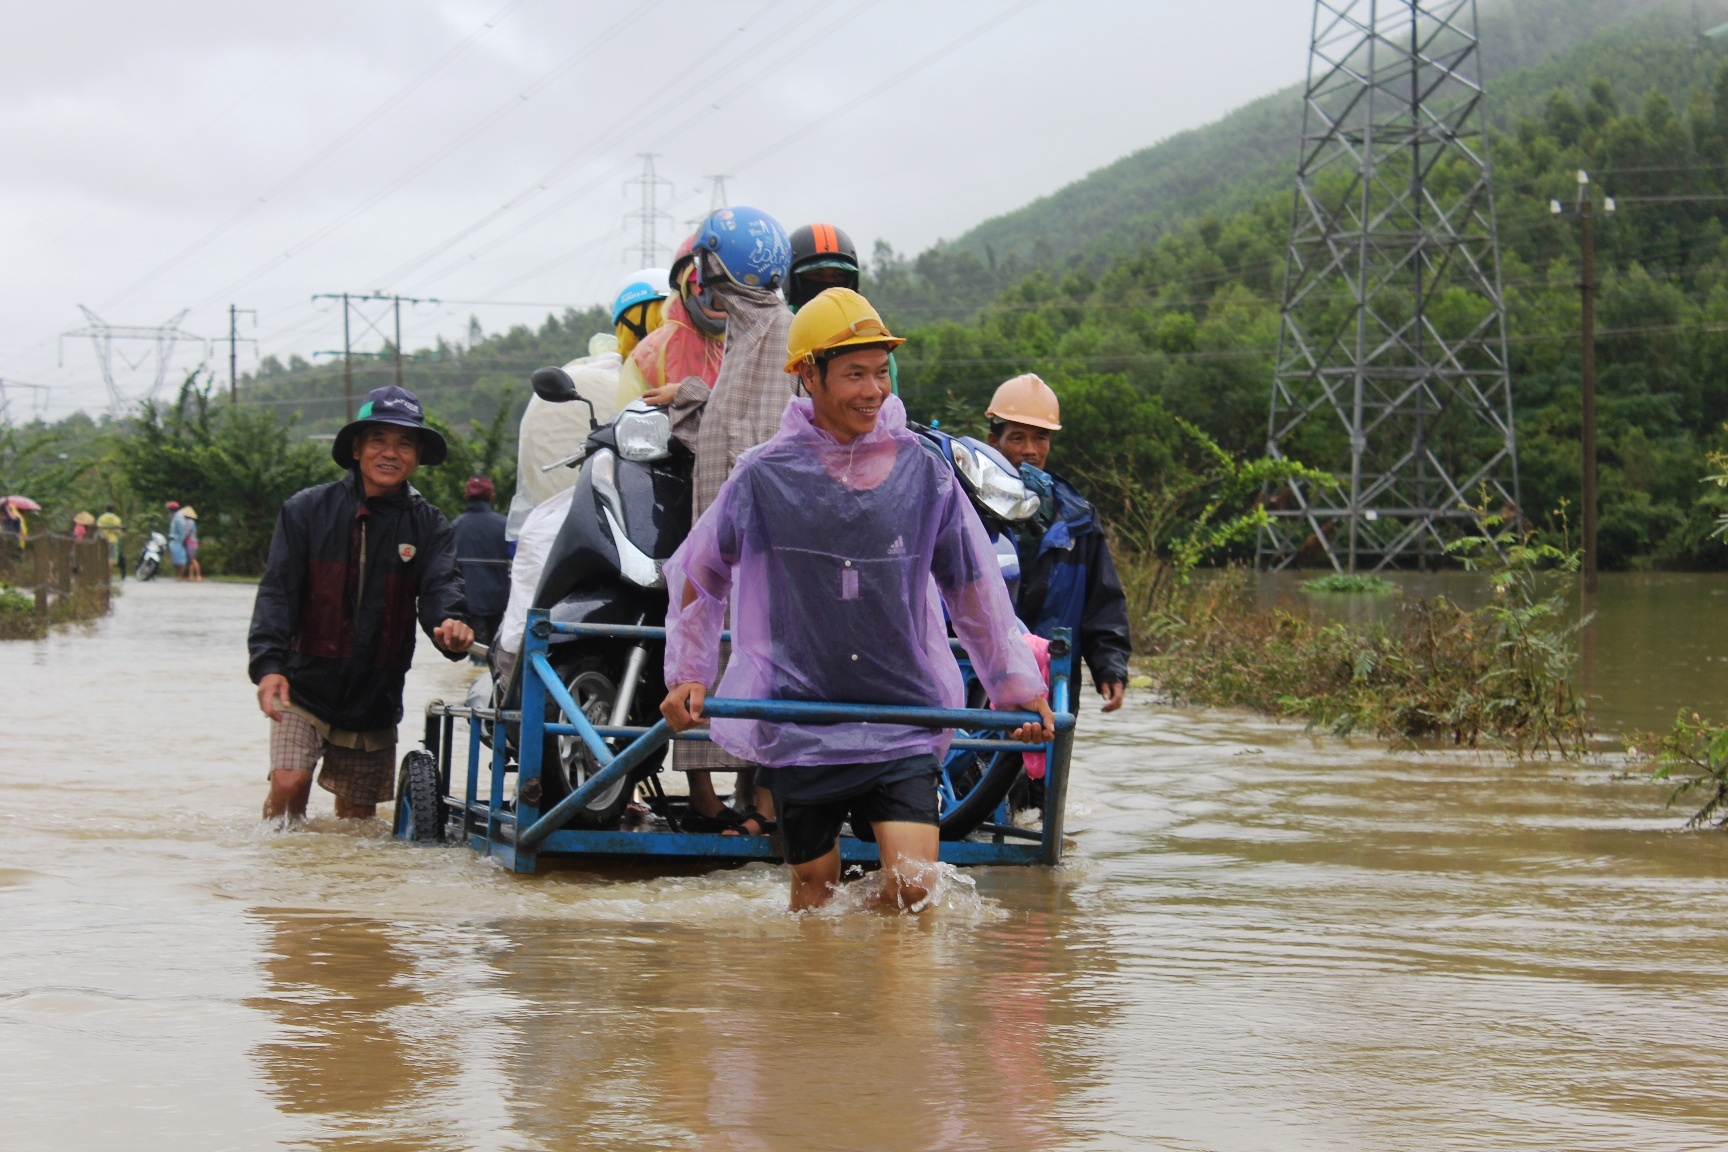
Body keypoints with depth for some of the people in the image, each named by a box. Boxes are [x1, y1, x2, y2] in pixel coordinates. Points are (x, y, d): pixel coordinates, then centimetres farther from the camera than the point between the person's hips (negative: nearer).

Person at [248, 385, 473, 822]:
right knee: (289, 783, -20)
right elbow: (277, 590, -9)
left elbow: (440, 588, -13)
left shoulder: (428, 526, 1)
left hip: (375, 701, 2)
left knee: (357, 817, 9)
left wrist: (450, 624, -38)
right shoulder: (308, 509, -4)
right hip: (305, 688, -2)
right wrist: (268, 663, -24)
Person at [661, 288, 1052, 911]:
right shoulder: (765, 476, -4)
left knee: (913, 885, -14)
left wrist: (1017, 685, 9)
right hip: (798, 722, 0)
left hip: (905, 719, 0)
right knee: (813, 895, 9)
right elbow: (695, 572, 10)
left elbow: (975, 585, 10)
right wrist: (687, 674, 5)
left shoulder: (923, 472, 0)